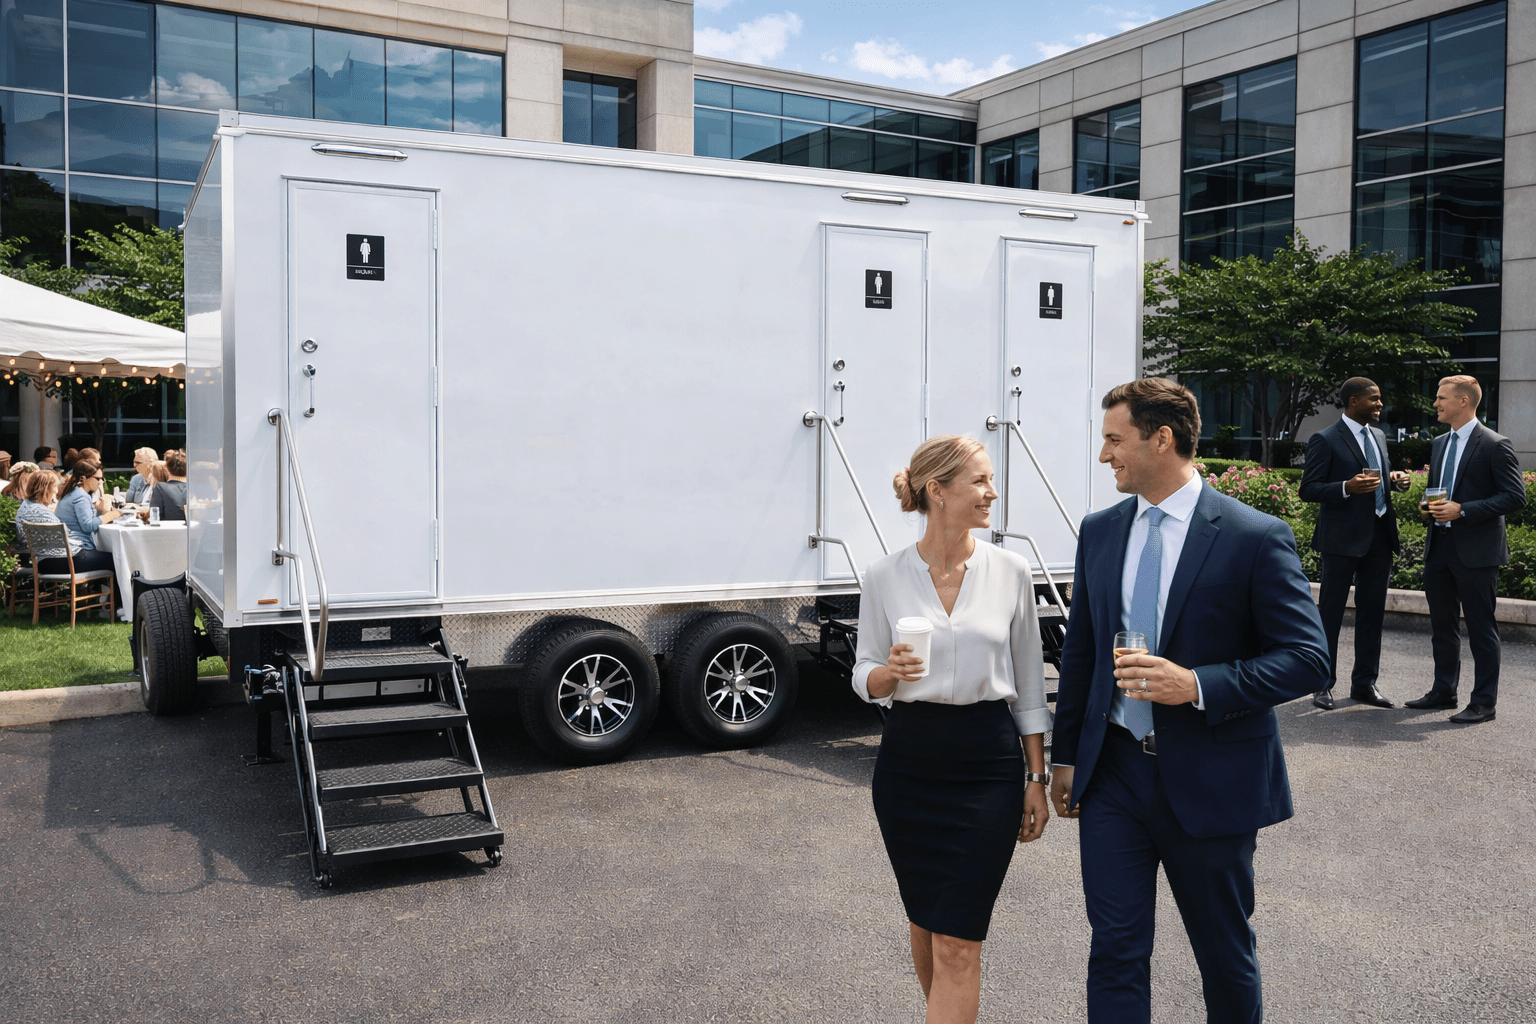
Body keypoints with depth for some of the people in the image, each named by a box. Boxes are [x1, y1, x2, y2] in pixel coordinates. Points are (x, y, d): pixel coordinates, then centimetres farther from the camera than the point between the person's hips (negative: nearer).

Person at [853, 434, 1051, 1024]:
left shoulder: (1010, 572, -1)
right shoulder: (884, 578, -3)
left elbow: (1028, 683, 5)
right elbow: (866, 678, 6)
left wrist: (1037, 780, 4)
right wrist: (889, 672, -18)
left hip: (989, 761, -1)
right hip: (909, 760, 1)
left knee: (958, 941, -4)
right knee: (925, 923, 17)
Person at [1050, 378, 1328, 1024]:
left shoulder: (1255, 537, -11)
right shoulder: (1100, 532, 5)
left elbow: (1307, 658, -12)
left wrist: (1198, 685, -24)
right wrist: (1066, 755, 12)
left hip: (1210, 780, -3)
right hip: (1113, 771, 3)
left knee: (1225, 953, 16)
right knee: (1114, 951, 4)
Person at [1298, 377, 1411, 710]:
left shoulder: (1378, 436, 16)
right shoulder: (1325, 440, -8)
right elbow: (1308, 489, -11)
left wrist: (1393, 479, 3)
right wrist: (1346, 488, -25)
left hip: (1380, 535, 7)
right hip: (1343, 537, -7)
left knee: (1372, 611, 11)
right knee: (1330, 611, 1)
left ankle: (1364, 682, 21)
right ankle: (1323, 685, 10)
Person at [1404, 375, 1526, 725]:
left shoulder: (1495, 445, -10)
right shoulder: (1439, 444, 14)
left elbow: (1515, 496, -15)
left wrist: (1463, 510, -21)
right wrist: (1430, 506, 3)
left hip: (1475, 550, -8)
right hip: (1439, 546, 8)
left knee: (1481, 628, 1)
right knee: (1442, 623, 15)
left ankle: (1484, 702, 9)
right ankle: (1443, 691, 27)